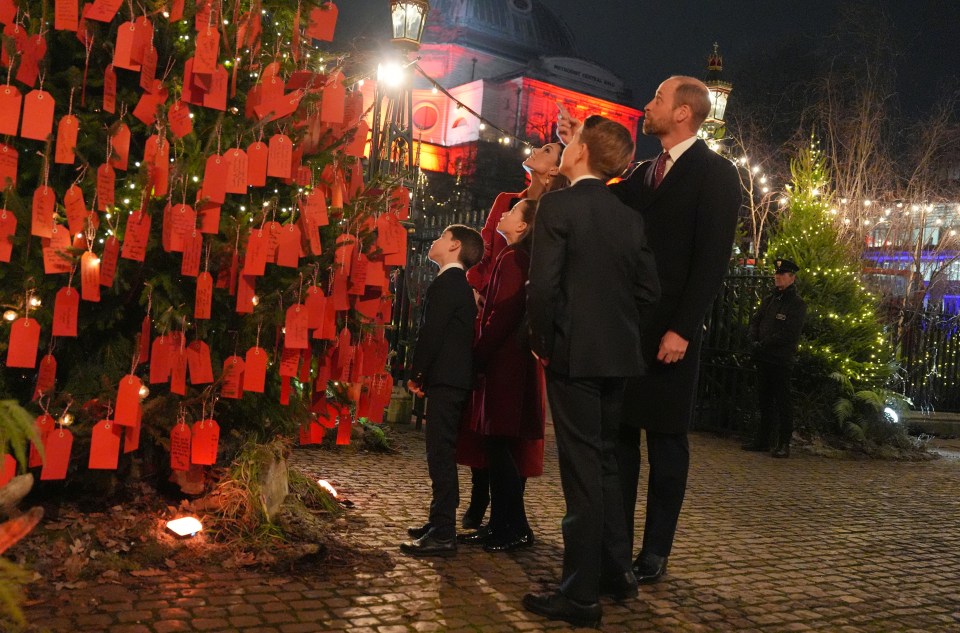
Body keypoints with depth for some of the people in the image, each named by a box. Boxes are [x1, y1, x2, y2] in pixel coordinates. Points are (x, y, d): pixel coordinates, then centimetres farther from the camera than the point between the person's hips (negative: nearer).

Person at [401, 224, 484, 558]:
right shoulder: (461, 285, 19)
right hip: (453, 380, 10)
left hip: (445, 380, -10)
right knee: (441, 453, 15)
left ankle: (443, 535, -7)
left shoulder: (446, 283, -12)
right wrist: (424, 375, 15)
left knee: (441, 454, -9)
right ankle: (440, 522, 25)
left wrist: (417, 374, -7)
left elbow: (432, 333, -18)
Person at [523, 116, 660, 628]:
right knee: (604, 460, 18)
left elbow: (543, 285, -17)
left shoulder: (557, 205, -9)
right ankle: (617, 572, 27)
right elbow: (648, 289, 8)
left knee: (582, 468, -3)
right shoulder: (630, 217, 8)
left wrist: (542, 342, -5)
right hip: (618, 354, 6)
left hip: (573, 354, -6)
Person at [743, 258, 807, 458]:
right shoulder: (768, 300, 16)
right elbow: (755, 321, 14)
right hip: (763, 358, 7)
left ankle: (784, 443, 2)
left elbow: (789, 334, -14)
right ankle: (763, 439, 18)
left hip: (782, 360, -7)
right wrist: (754, 341, -5)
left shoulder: (797, 304, -5)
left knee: (782, 401, -2)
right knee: (765, 399, 11)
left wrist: (763, 344, -15)